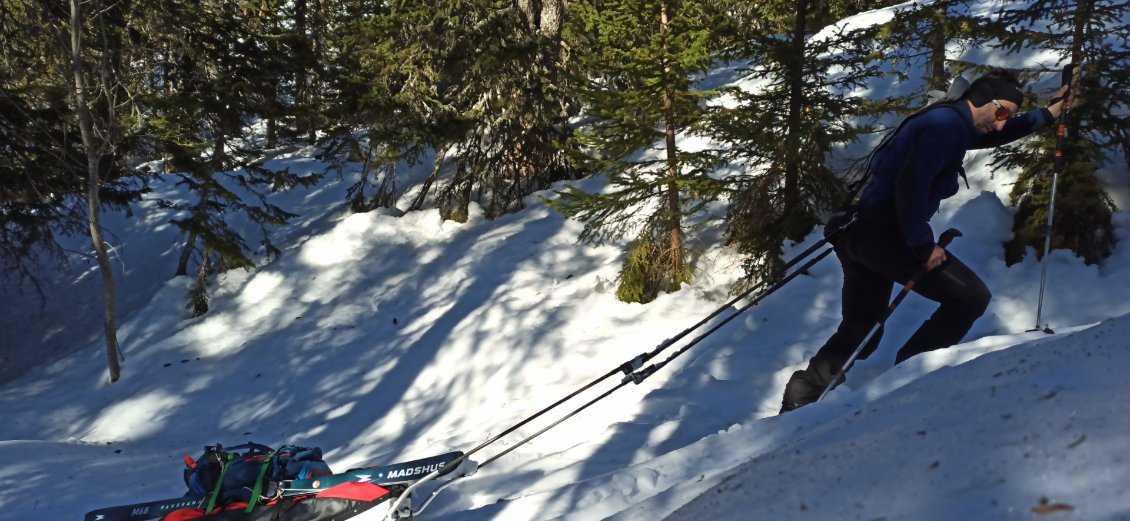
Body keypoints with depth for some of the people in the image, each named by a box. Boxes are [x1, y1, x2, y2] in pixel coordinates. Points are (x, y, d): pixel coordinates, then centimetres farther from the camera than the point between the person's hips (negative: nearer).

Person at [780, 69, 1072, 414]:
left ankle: (796, 403, 18)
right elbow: (911, 183, -23)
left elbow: (995, 134, 41)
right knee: (971, 296, -9)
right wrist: (923, 244, -20)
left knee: (858, 333, 19)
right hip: (883, 233, -11)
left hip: (860, 234, 11)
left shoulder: (951, 124, 20)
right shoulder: (947, 124, -12)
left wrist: (1046, 116, 39)